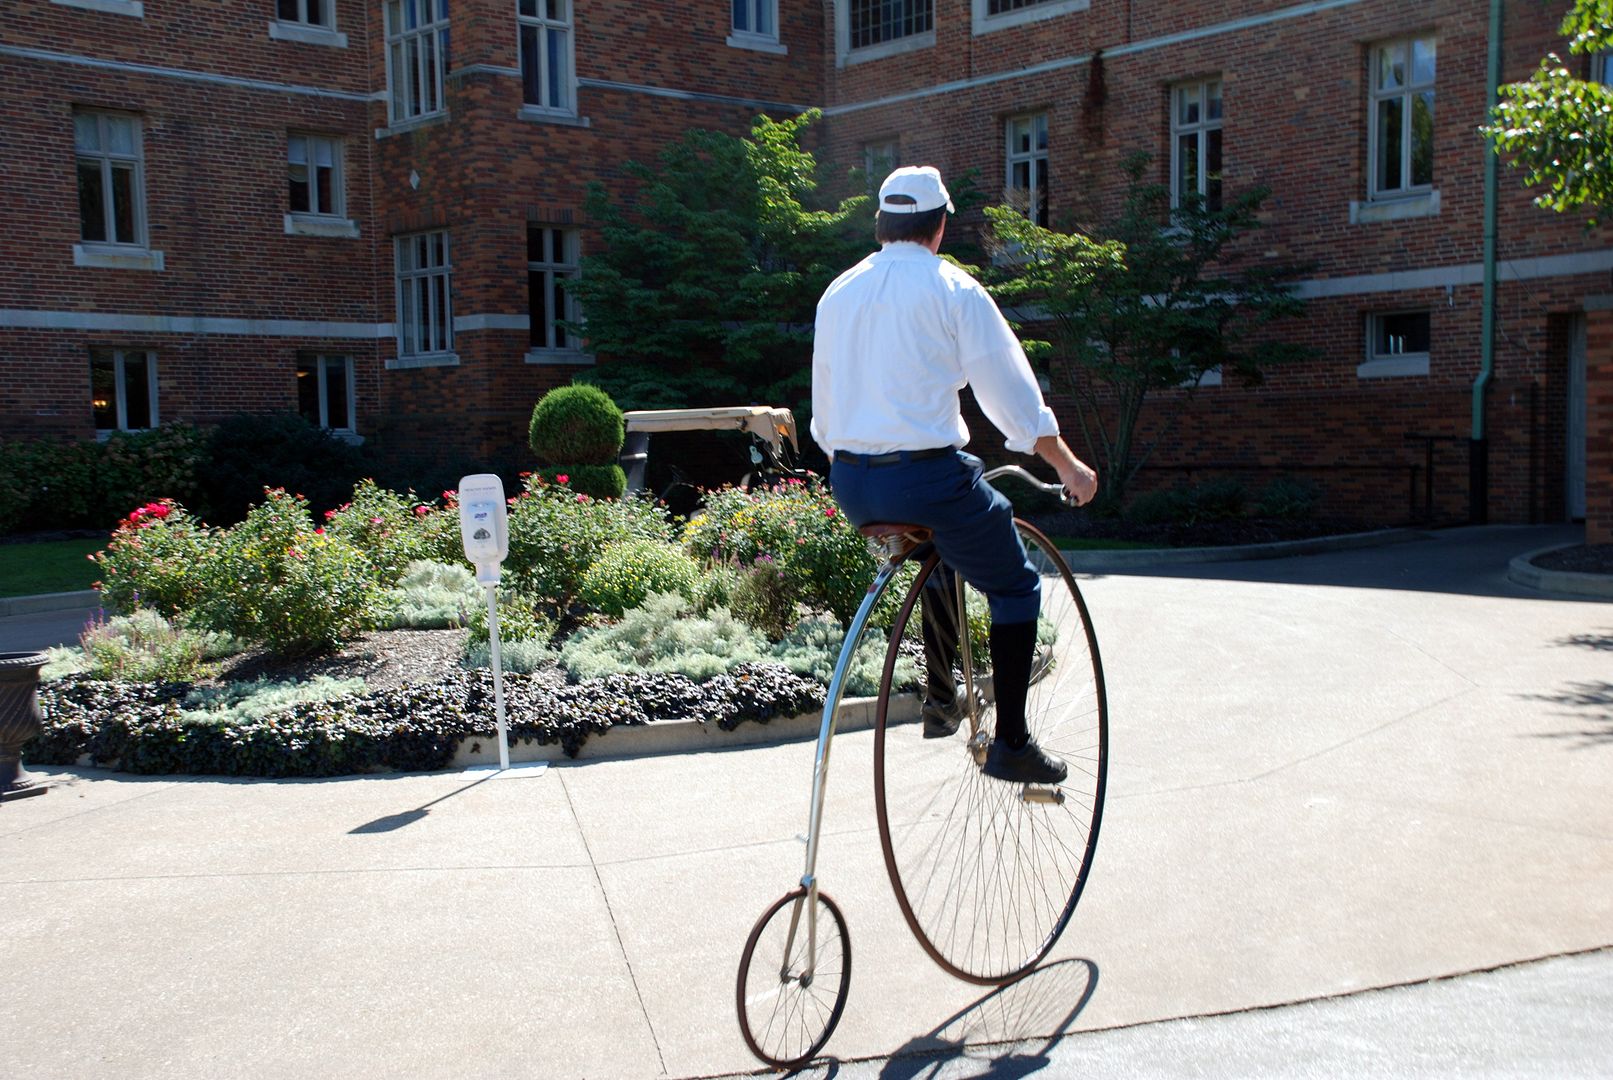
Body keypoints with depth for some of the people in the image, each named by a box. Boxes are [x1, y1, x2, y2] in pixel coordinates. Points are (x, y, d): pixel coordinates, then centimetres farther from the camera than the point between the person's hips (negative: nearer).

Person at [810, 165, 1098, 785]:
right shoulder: (952, 289, -4)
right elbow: (1011, 392, -3)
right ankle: (1010, 744, 11)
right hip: (927, 475, -6)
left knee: (941, 554, 34)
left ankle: (941, 699, 35)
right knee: (1014, 588, 14)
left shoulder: (837, 293, 12)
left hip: (850, 483, 6)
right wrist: (1069, 467, 9)